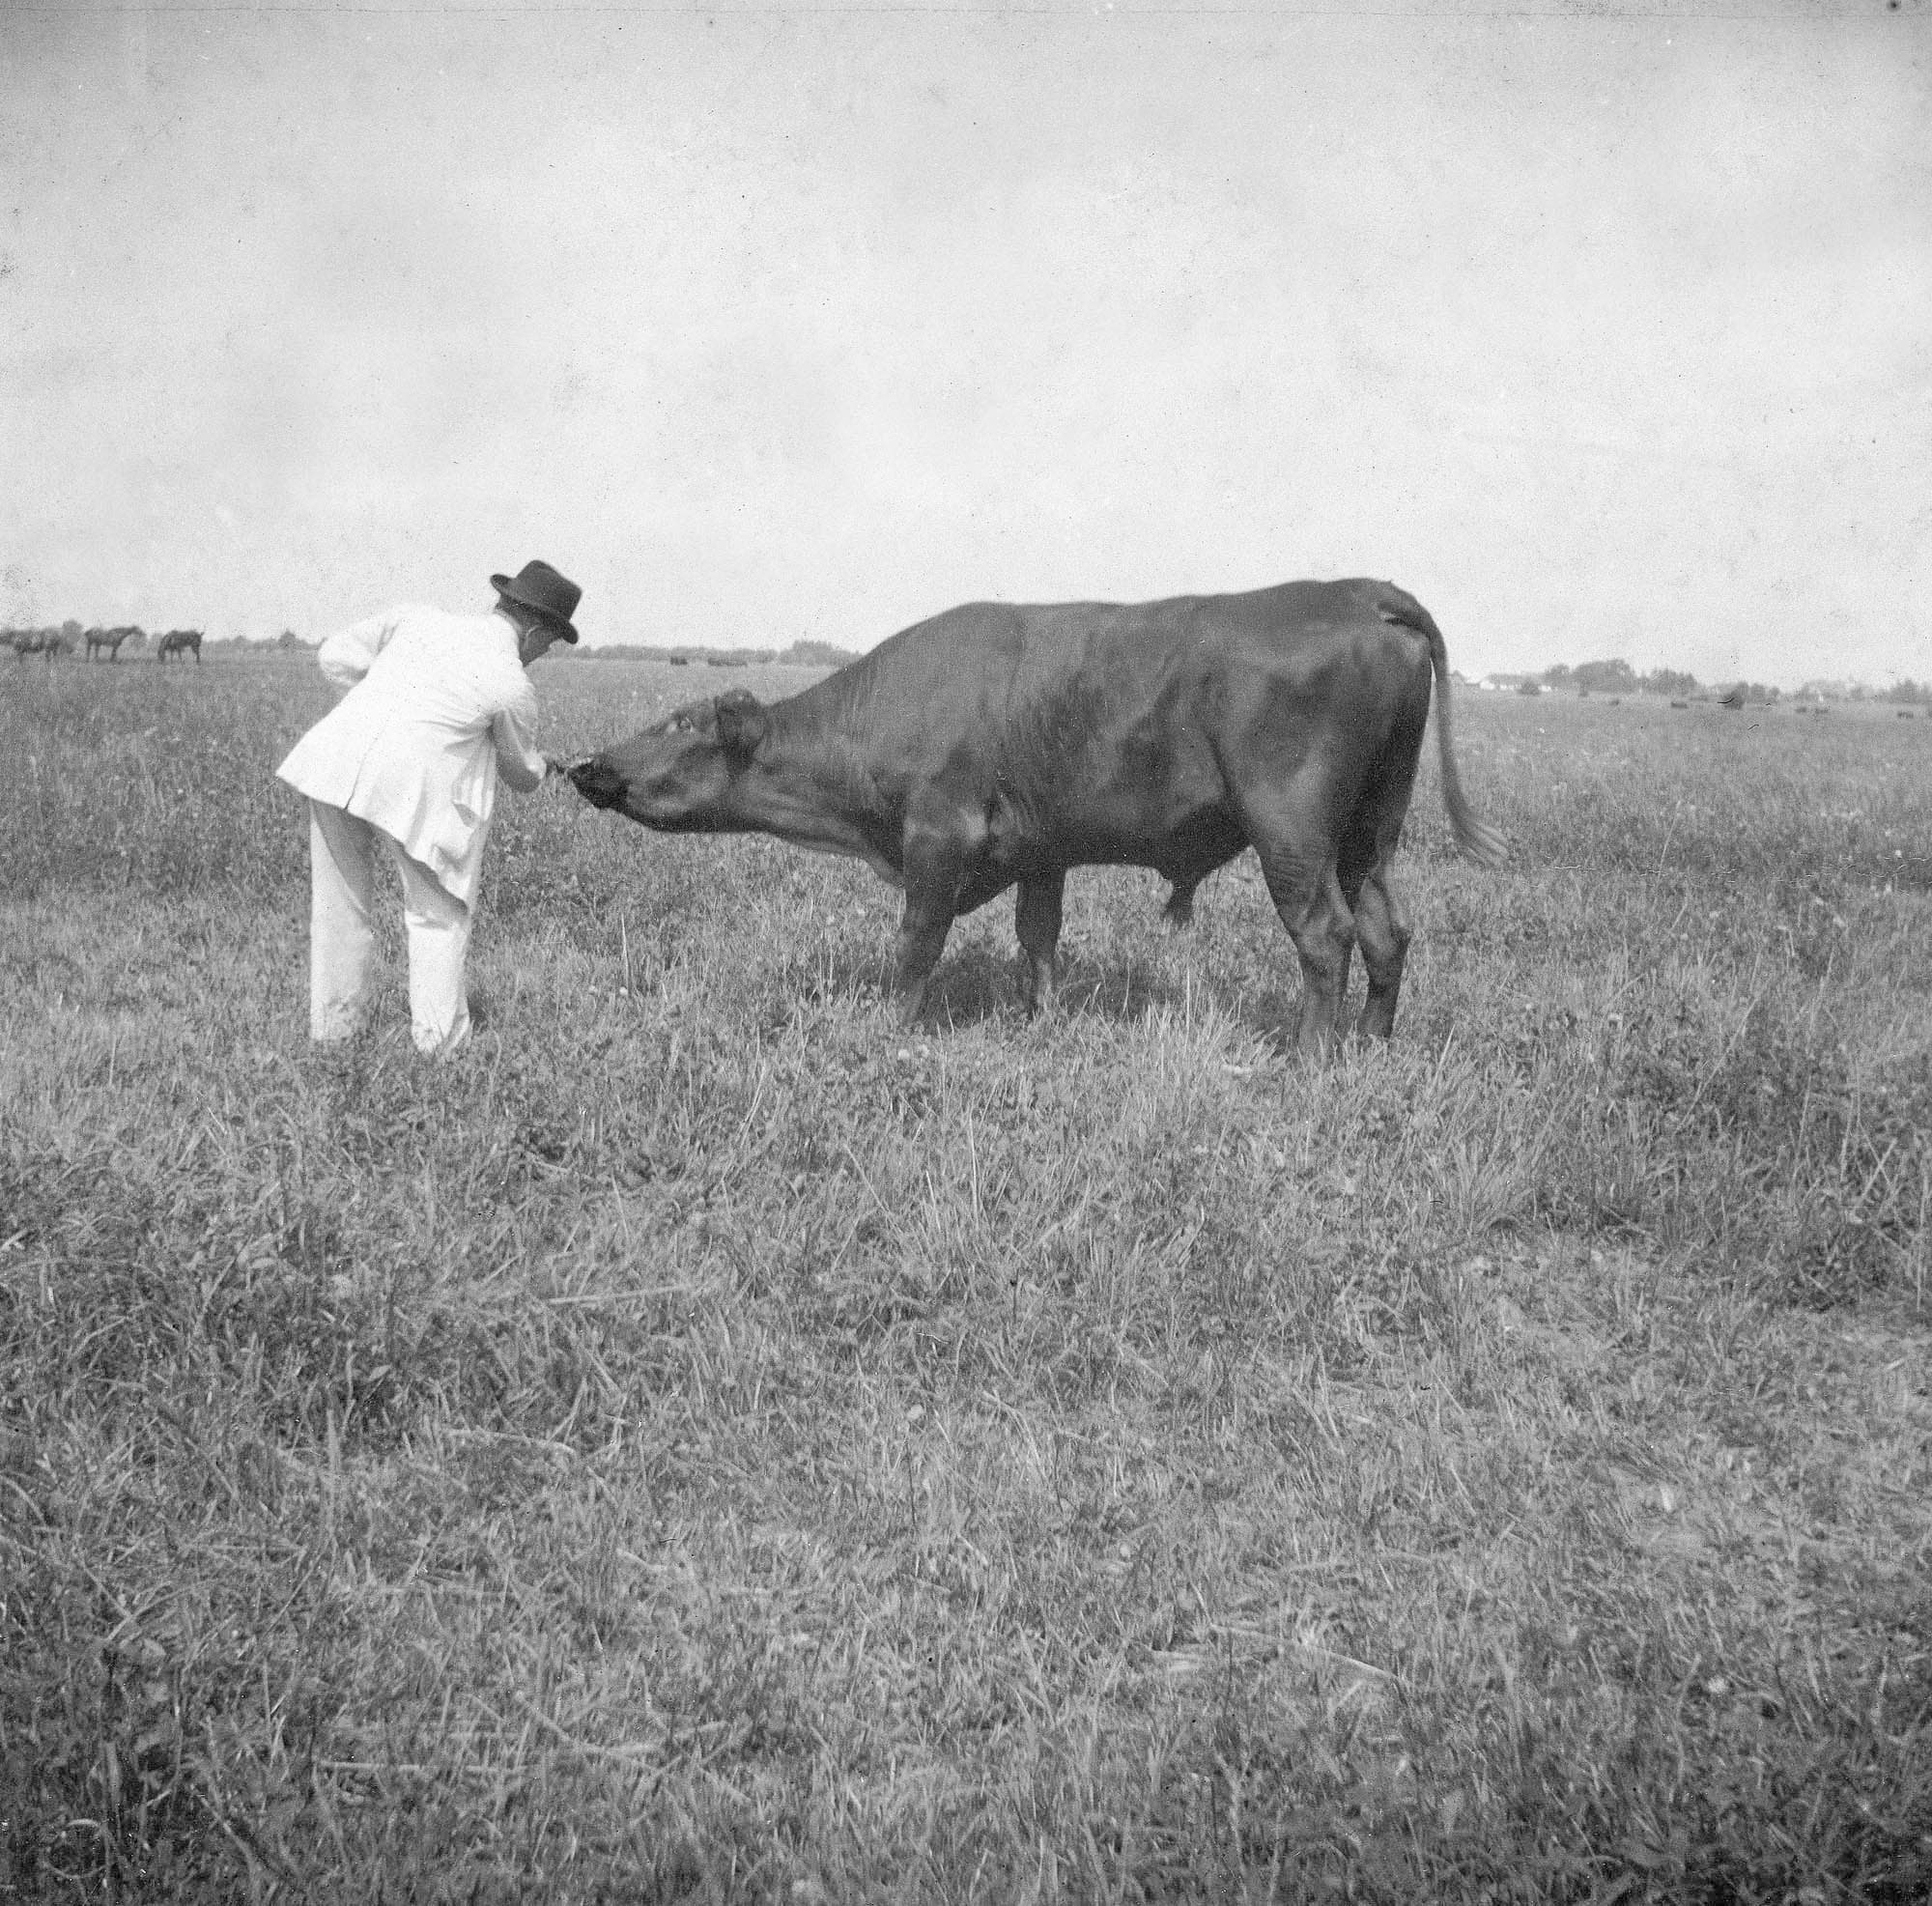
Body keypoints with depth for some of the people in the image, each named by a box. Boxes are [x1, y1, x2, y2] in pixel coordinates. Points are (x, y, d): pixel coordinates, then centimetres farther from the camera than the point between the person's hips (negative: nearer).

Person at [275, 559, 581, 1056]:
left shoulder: (419, 620, 12)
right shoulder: (513, 688, 1)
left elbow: (334, 656, 16)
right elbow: (522, 776, 16)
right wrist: (546, 766, 39)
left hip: (334, 759, 5)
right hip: (410, 788, -5)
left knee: (339, 907, 17)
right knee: (438, 915, 12)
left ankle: (332, 1031, 26)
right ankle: (440, 1046, 7)